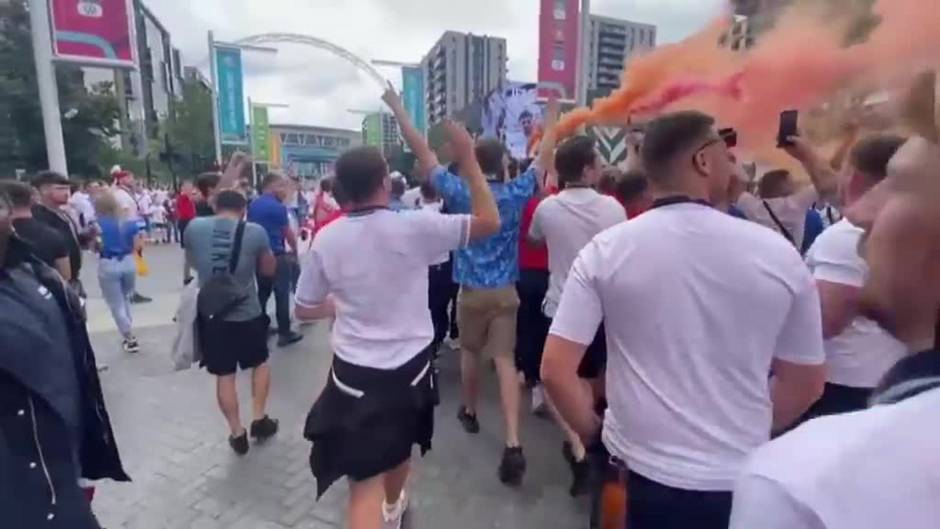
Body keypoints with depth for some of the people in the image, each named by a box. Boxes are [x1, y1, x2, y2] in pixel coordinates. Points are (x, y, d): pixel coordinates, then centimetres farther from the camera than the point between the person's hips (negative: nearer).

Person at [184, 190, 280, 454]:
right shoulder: (255, 232, -11)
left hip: (211, 314, 2)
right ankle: (259, 419, 26)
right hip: (248, 314, -1)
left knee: (224, 375, 13)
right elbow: (269, 270, 3)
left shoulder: (194, 228, -3)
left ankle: (237, 433, 23)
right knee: (260, 362, 23)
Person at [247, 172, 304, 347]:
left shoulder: (253, 205, 8)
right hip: (277, 256, -8)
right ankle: (284, 333, 4)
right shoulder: (278, 207, -14)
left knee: (262, 293, 17)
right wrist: (295, 249, 10)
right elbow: (288, 233, -7)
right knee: (282, 295, -1)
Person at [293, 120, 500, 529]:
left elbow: (305, 310, 3)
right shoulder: (415, 227, -16)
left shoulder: (326, 239, -7)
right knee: (400, 445, 29)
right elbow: (490, 221, -10)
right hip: (410, 368, 1)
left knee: (365, 483, 4)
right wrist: (468, 157, -7)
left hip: (355, 374, 0)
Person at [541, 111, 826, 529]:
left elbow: (555, 369, -14)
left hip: (638, 471, -1)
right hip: (742, 479, 2)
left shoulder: (606, 250, -13)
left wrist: (594, 433, 3)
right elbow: (807, 383, 3)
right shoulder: (776, 253, -8)